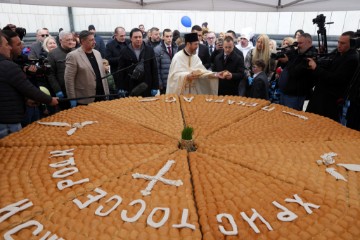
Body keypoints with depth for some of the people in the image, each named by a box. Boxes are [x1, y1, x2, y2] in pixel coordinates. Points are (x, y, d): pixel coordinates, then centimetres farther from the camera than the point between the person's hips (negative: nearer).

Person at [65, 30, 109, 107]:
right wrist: (72, 99, -12)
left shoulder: (97, 53, 10)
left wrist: (106, 92, 11)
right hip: (85, 99, -5)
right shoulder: (73, 55, -9)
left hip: (101, 96, 5)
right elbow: (69, 78, -10)